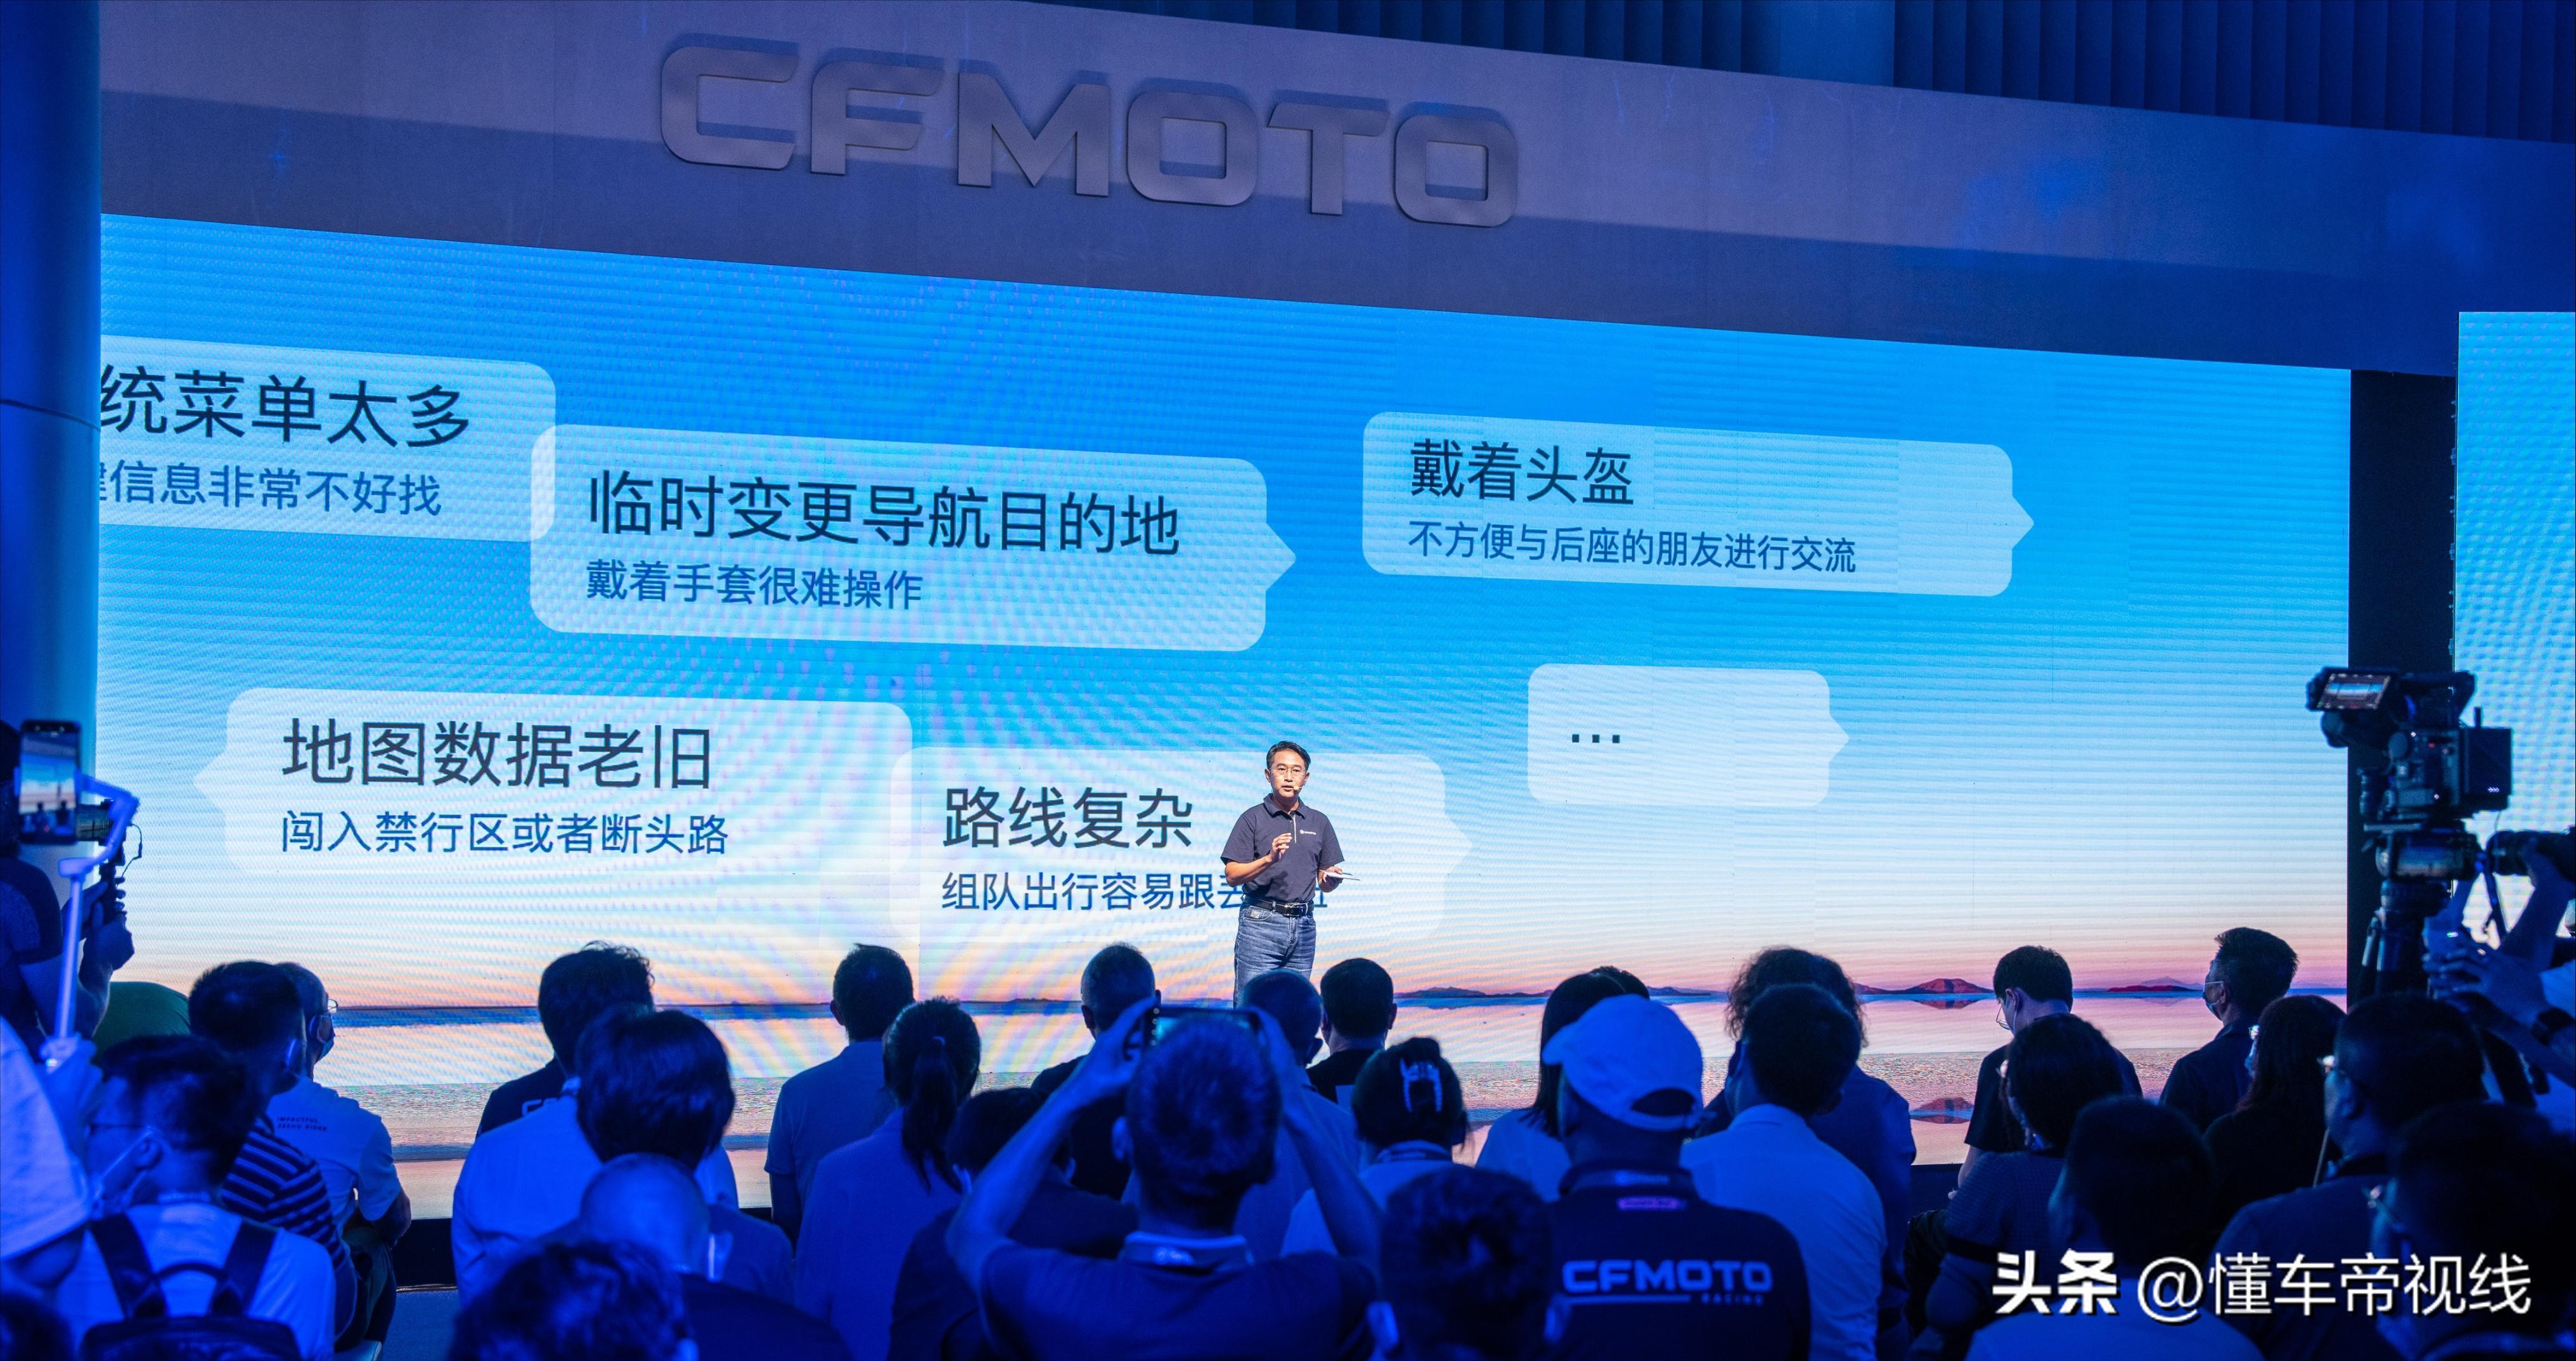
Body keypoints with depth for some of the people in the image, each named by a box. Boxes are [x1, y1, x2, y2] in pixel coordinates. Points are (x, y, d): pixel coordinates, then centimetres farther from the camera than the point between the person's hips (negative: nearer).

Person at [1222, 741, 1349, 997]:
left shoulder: (1319, 822, 14)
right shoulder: (1253, 818, 2)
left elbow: (1324, 884, 16)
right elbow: (1232, 876, -4)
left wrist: (1332, 880, -7)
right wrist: (1269, 859, -19)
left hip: (1303, 924, 4)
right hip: (1260, 923, -4)